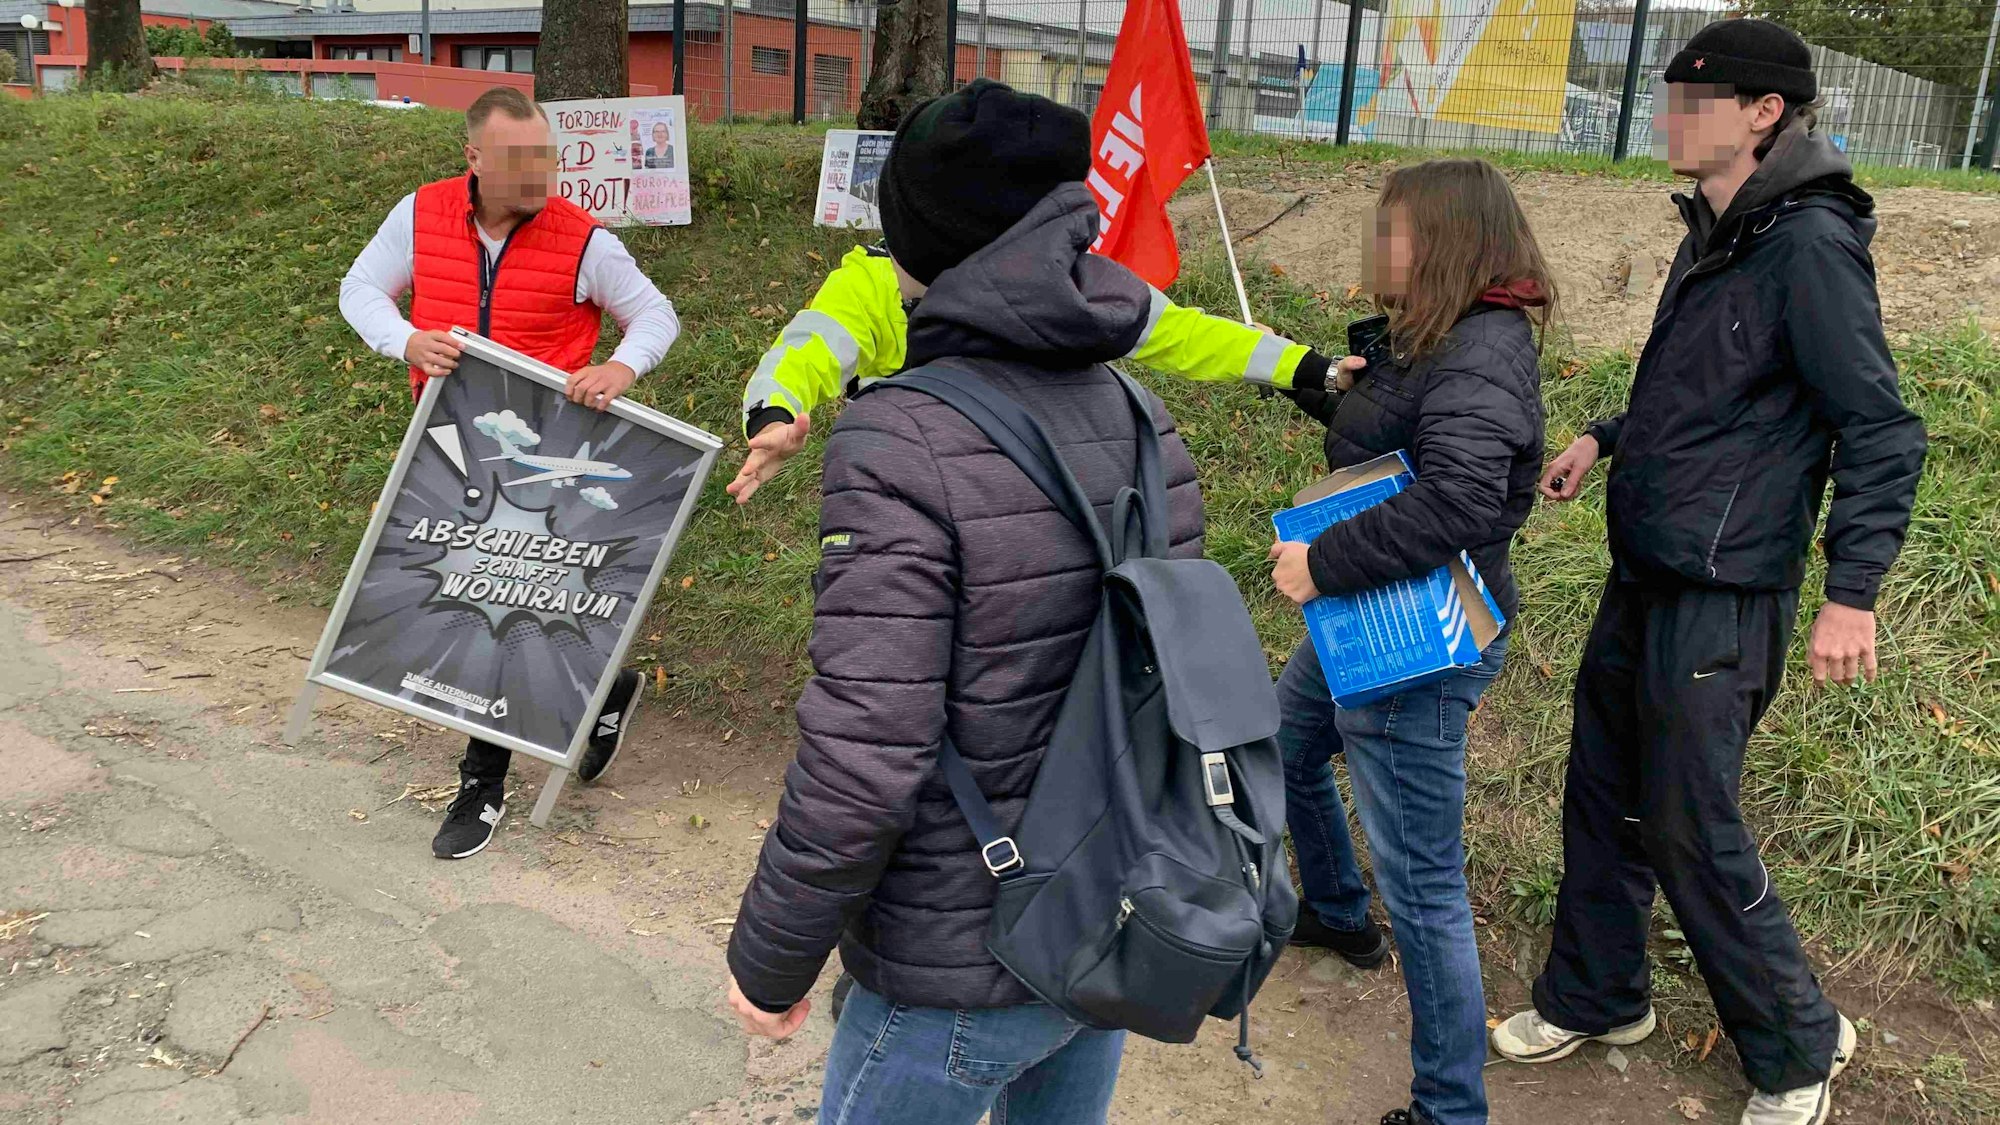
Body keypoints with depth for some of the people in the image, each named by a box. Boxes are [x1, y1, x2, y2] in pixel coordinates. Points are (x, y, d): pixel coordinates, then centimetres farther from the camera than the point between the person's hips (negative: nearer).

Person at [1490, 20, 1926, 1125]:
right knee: (1601, 798, 17)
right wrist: (1603, 438, 13)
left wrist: (1853, 591, -22)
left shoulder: (1810, 245, -17)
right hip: (1641, 581, 9)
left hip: (1719, 602, -9)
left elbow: (1881, 430, -18)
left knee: (1691, 833, 2)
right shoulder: (1714, 235, 10)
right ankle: (1594, 997, 36)